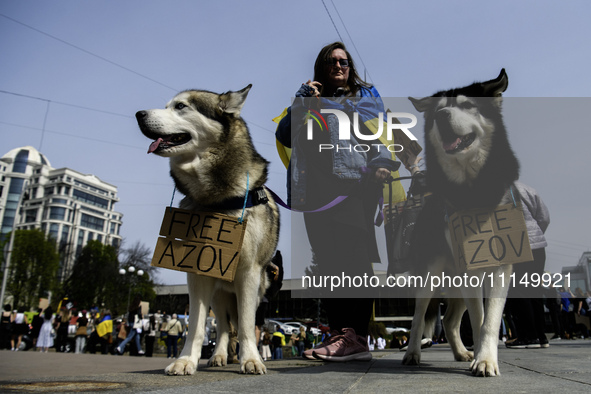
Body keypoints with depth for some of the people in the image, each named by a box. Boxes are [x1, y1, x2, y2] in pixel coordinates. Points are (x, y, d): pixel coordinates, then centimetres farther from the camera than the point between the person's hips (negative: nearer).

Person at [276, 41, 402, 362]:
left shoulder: (366, 96, 24)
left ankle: (355, 336, -18)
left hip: (355, 182, -2)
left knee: (354, 256, -16)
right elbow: (284, 136, 14)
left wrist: (382, 164, -9)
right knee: (326, 259, -4)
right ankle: (342, 333, 0)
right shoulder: (308, 101, 28)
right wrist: (303, 101, 5)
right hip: (317, 188, 3)